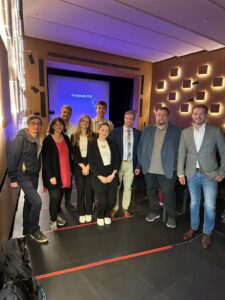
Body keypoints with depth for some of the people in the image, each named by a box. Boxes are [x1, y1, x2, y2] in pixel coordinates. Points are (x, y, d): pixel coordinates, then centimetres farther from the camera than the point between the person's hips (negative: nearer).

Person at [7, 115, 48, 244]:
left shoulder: (39, 139, 4)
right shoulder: (20, 138, -16)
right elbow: (12, 158, -14)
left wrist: (37, 172, 10)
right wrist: (13, 179, -13)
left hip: (34, 175, 7)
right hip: (23, 175, -7)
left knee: (29, 202, 17)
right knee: (37, 201, -13)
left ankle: (27, 229, 34)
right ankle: (34, 230, 10)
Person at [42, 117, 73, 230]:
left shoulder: (66, 138, 7)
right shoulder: (48, 140, -9)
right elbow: (45, 159, -13)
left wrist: (71, 169, 12)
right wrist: (51, 176, -17)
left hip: (64, 173, 5)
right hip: (53, 174, -5)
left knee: (60, 196, 13)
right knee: (55, 197, -2)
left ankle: (56, 215, 33)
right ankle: (53, 220, 18)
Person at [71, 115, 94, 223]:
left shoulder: (92, 136, 3)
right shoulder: (74, 136, 4)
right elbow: (74, 153, -1)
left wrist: (88, 166, -11)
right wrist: (82, 166, -9)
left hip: (90, 166, 0)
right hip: (78, 167, 0)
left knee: (89, 190, 4)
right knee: (80, 190, 4)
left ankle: (89, 213, 18)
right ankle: (81, 214, 16)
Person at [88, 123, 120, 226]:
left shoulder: (112, 144, 8)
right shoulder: (92, 144, -1)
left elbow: (117, 160, 4)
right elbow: (91, 163, -5)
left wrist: (113, 174, -6)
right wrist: (100, 177, -10)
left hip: (112, 176, 3)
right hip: (99, 177, -2)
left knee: (111, 200, 1)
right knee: (102, 201, -6)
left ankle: (107, 215, 31)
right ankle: (100, 216, 26)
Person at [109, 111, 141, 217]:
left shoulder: (138, 133, 3)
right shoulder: (116, 131, -1)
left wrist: (138, 166, 0)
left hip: (131, 163, 2)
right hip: (118, 163, -1)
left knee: (128, 187, 11)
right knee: (115, 187, 6)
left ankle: (125, 208, 27)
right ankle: (114, 208, 23)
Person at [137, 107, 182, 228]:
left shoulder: (176, 131, -1)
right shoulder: (147, 130, 8)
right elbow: (140, 147, 8)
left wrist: (176, 165, -6)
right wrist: (142, 162, 3)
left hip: (167, 169, -3)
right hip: (149, 168, 4)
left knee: (168, 193, 3)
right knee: (151, 191, 15)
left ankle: (171, 216, 23)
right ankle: (154, 211, 34)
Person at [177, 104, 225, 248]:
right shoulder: (185, 132, 2)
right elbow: (182, 154, 4)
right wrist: (181, 173, 1)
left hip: (210, 174, -2)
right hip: (192, 174, 2)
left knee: (210, 206, 2)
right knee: (194, 203, 15)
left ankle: (207, 233, 25)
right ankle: (194, 228, 34)